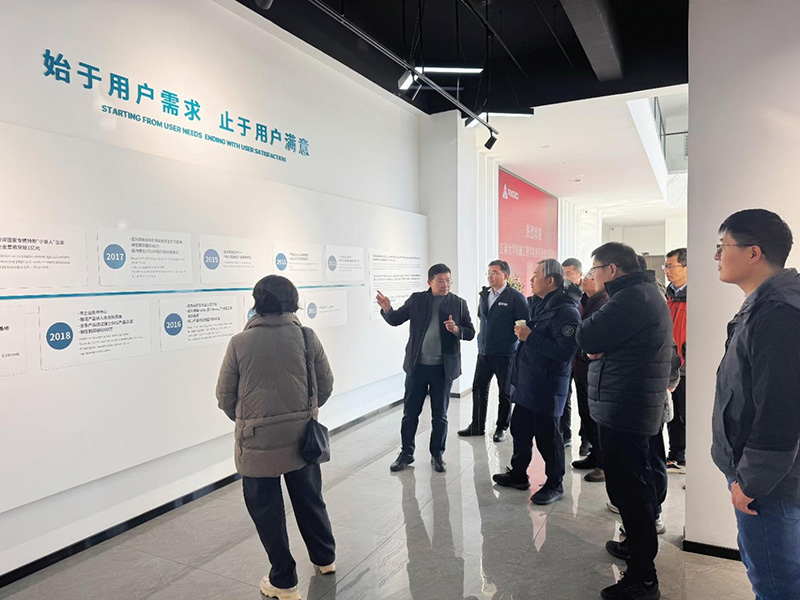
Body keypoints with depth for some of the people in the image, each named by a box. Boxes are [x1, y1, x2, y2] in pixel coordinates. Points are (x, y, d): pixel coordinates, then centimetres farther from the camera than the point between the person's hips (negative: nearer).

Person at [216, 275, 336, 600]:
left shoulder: (240, 343, -9)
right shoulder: (307, 337, -6)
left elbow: (225, 396, -1)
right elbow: (326, 385, 1)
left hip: (258, 441, -2)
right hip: (302, 436, 3)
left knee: (267, 511, 14)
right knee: (310, 500, 23)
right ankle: (324, 558, 42)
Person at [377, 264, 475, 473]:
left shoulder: (458, 303, 0)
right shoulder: (416, 299, 1)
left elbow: (470, 332, 0)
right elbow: (395, 320, 1)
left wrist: (456, 329, -21)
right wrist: (387, 309, -20)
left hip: (443, 368, 0)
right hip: (417, 366, 1)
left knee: (439, 415, 11)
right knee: (410, 412, 10)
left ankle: (437, 454, 27)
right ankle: (406, 452, 26)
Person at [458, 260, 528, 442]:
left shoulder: (515, 297, -11)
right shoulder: (484, 295, 9)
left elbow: (525, 324, -11)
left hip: (504, 353, -6)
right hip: (484, 352, 6)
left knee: (505, 392, 7)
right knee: (479, 388, 11)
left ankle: (502, 428, 22)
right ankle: (477, 426, 24)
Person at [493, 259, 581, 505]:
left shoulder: (565, 311, -20)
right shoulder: (540, 304, 11)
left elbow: (564, 351, -28)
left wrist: (530, 337, -24)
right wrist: (524, 332, 5)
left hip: (547, 388, -9)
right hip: (526, 383, 9)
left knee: (547, 437, 4)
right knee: (520, 429, 19)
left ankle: (555, 485, 22)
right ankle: (518, 474, 36)